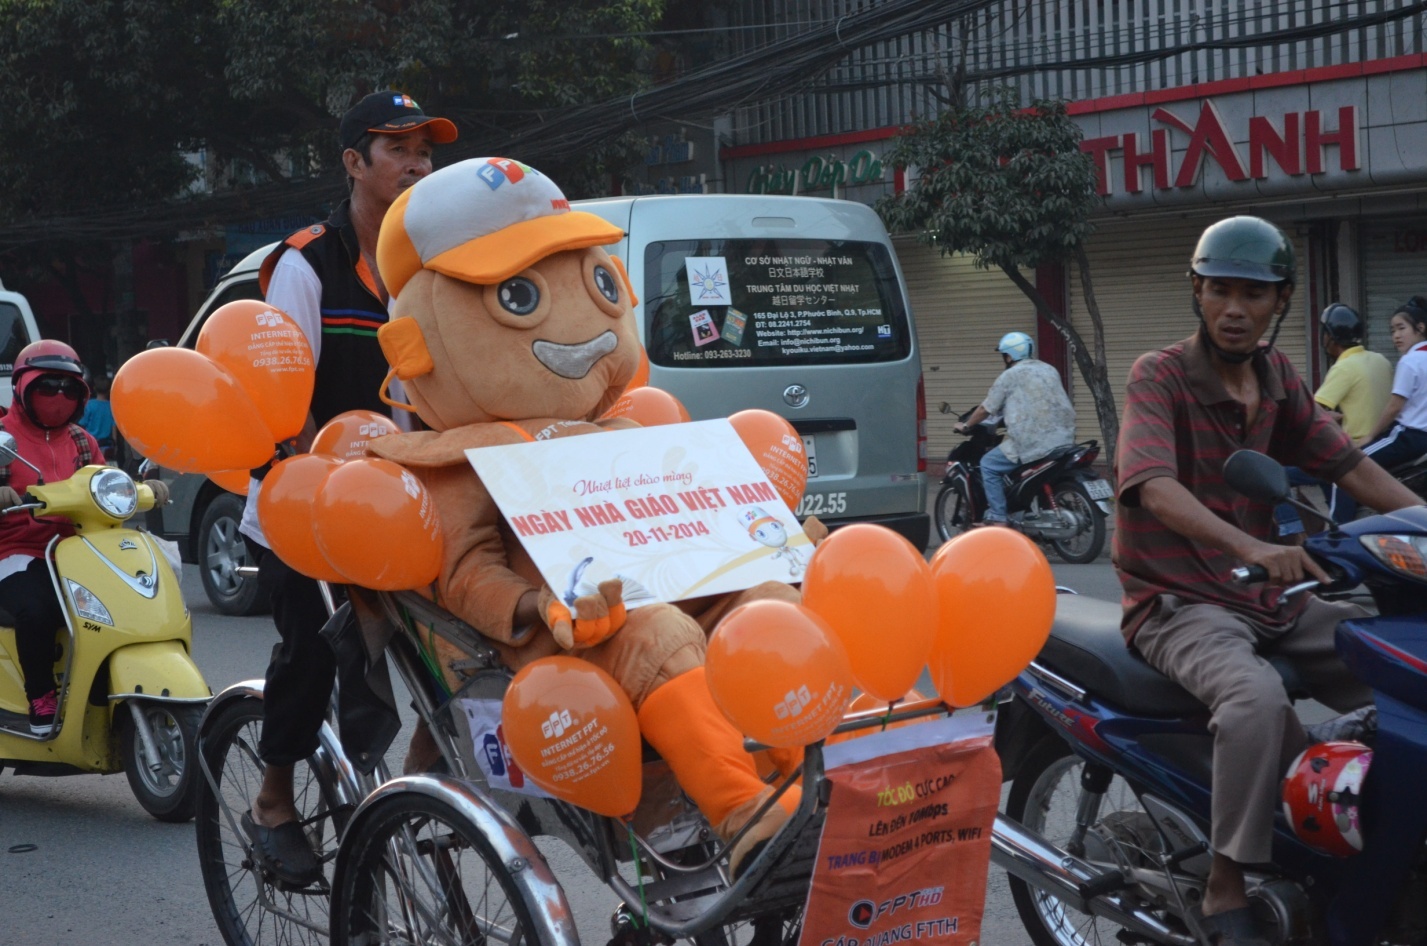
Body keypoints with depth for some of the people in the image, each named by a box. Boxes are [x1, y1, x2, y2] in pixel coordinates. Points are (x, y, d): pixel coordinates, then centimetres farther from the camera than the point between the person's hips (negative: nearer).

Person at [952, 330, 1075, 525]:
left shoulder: (1010, 376, 0)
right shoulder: (1050, 370, 20)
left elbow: (986, 409, 5)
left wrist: (965, 426, 22)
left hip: (1033, 442, -7)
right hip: (1064, 440, 7)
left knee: (989, 465, 6)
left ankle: (997, 517, -1)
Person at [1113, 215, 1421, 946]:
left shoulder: (1277, 378, 10)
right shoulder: (1160, 376, -11)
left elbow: (1347, 464, 6)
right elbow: (1153, 486, -28)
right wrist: (1251, 547, -44)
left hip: (1268, 598, 7)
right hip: (1179, 603, -7)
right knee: (1256, 696, -35)